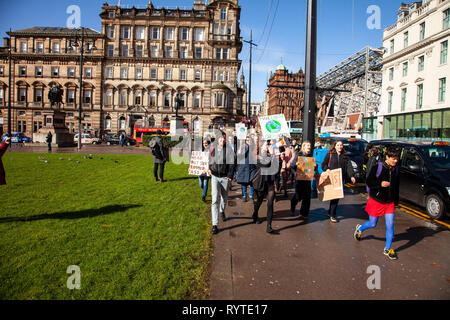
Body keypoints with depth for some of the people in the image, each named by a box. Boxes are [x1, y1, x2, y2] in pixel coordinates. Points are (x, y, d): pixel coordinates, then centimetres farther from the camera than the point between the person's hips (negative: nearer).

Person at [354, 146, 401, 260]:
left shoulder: (396, 169, 3)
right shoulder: (377, 167, -14)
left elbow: (396, 186, 14)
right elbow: (369, 182, -12)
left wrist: (396, 200, 17)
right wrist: (380, 184, -28)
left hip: (389, 202, 4)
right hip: (376, 200, -4)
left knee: (390, 226, -1)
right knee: (373, 224, 8)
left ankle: (387, 249, 15)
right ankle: (360, 229, 41)